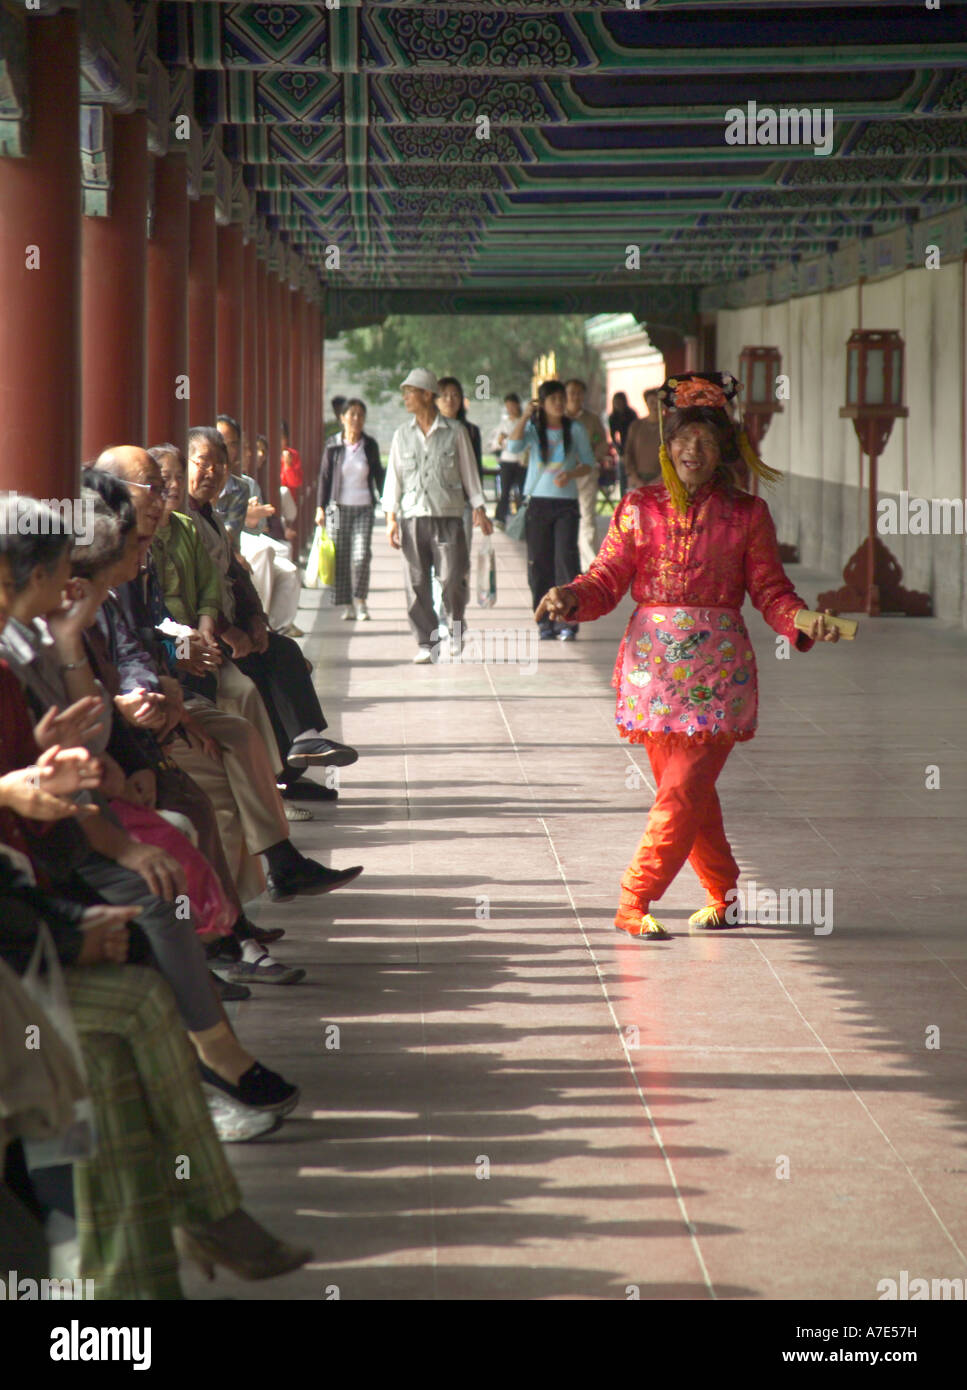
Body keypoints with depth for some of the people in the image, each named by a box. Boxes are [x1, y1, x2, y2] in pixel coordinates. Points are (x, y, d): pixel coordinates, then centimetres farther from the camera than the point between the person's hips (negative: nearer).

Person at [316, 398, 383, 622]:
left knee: (361, 556, -13)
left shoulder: (370, 445, 5)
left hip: (364, 508, 0)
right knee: (341, 557, -1)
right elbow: (324, 477, 5)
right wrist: (320, 508, -1)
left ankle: (360, 601, 2)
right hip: (338, 508, 0)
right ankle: (348, 605, 8)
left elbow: (378, 475, 12)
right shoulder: (333, 446, 2)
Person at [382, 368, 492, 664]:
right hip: (413, 517, 2)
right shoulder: (402, 435, 10)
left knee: (453, 579, -8)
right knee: (416, 583, -2)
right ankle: (425, 642, 5)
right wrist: (391, 517, 4)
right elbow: (393, 477, 12)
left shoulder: (455, 432, 3)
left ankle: (453, 629, 17)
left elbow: (469, 472, 9)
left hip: (448, 517, -2)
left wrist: (479, 510, 4)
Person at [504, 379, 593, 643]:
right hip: (537, 500, 1)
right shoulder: (532, 428, 6)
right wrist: (525, 416, -11)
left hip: (566, 502, -1)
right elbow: (513, 446, -11)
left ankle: (567, 621, -9)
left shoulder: (575, 429, 6)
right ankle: (545, 622, 9)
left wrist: (570, 474, -12)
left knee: (566, 559, -11)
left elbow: (588, 464, 7)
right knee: (539, 563, 1)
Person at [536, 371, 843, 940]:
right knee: (684, 790, 6)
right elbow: (607, 580, 2)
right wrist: (569, 598, -18)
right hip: (654, 662, 2)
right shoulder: (640, 508, 8)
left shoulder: (747, 514, 6)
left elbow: (771, 590, 5)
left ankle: (635, 902, -4)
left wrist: (802, 623, -14)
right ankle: (724, 894, 24)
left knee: (685, 791, -10)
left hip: (718, 670, -2)